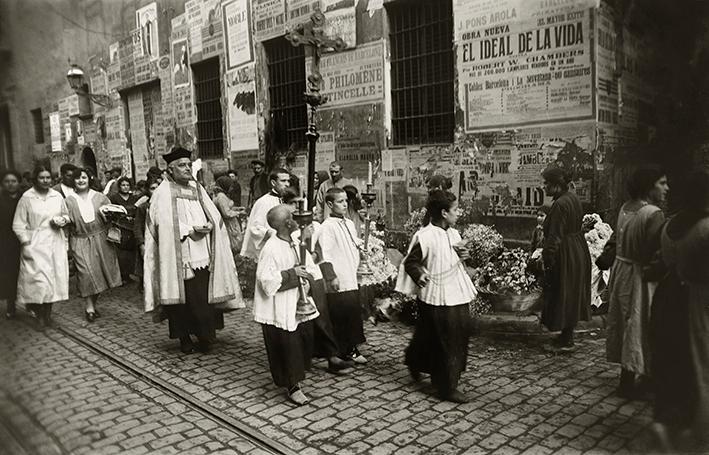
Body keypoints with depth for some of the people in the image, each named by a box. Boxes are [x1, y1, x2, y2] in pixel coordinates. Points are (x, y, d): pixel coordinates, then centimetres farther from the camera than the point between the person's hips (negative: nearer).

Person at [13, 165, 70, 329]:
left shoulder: (57, 196, 6)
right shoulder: (26, 198, -4)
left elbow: (66, 215, 20)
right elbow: (18, 225, -4)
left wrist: (62, 220, -2)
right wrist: (25, 243, -11)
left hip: (56, 242, 4)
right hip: (35, 244, -4)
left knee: (55, 276, 5)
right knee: (39, 279, -9)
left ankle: (48, 313, 18)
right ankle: (40, 315, 6)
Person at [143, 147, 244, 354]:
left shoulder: (197, 189, 15)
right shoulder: (163, 193, 0)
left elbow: (215, 216, 9)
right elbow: (165, 223, -11)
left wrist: (209, 225, -12)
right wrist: (191, 230, -16)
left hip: (203, 257, 4)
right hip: (178, 258, -4)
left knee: (204, 297, 1)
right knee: (182, 299, 1)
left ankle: (204, 334, 14)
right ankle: (184, 337, 15)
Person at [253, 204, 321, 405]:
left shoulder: (296, 244, 6)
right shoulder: (271, 249, -18)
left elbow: (311, 268, 12)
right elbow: (266, 279, -22)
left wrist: (307, 276, -9)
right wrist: (292, 274, -20)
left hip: (299, 304, 7)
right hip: (281, 309, -7)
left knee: (305, 340, 11)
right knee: (288, 346, 0)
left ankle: (296, 375, 33)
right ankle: (292, 386, 14)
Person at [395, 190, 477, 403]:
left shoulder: (453, 234, 8)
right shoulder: (424, 237, -16)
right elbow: (410, 263, -10)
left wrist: (464, 255, 0)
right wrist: (419, 275, -29)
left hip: (457, 295, 9)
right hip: (436, 299, -8)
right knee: (445, 342, -2)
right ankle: (447, 388, 14)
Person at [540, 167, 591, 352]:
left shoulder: (560, 205, -21)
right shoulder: (573, 199, 9)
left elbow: (555, 237, -23)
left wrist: (547, 259, -18)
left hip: (565, 255, -10)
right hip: (578, 251, 10)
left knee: (563, 296, 0)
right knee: (571, 295, 17)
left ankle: (566, 341, 10)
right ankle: (567, 336, 29)